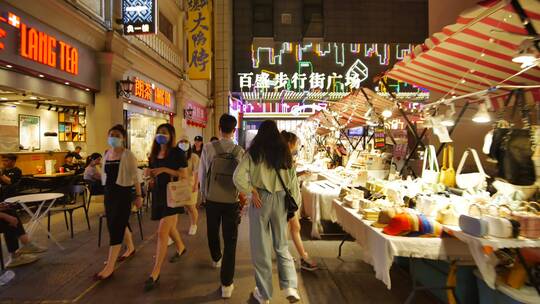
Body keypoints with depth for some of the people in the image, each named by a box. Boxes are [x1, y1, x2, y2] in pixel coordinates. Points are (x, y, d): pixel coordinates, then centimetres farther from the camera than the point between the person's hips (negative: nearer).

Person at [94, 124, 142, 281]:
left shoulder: (128, 155, -10)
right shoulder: (106, 154, 9)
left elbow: (135, 176, -11)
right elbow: (105, 174, 20)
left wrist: (138, 195, -11)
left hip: (123, 193, -7)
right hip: (109, 193, 7)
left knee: (116, 227, -6)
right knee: (120, 223, 19)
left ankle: (110, 266, 0)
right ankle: (130, 248, 41)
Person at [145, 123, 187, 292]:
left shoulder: (177, 153, -10)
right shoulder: (154, 154, 10)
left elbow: (184, 175, -14)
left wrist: (165, 169, -22)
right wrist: (149, 173, -3)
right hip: (158, 193, 7)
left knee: (162, 232, -11)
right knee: (170, 227, 22)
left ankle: (155, 273, -4)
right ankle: (181, 248, 49)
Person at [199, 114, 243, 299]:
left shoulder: (208, 148, -8)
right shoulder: (239, 151, -9)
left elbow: (201, 174, -2)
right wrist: (241, 195, 11)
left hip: (212, 199, 2)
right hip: (232, 201, -1)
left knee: (213, 232, 26)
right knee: (230, 240, 6)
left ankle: (216, 259, 52)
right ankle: (226, 284, 9)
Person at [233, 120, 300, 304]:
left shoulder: (254, 152, -4)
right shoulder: (285, 152, 4)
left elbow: (238, 177, -15)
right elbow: (293, 181, 4)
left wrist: (252, 192, -5)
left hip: (261, 199, -2)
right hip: (281, 200, 3)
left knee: (261, 247, 10)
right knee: (282, 245, 19)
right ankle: (290, 287, 8)